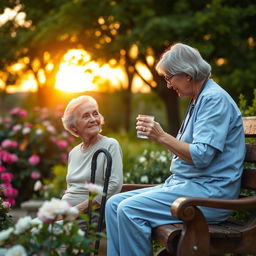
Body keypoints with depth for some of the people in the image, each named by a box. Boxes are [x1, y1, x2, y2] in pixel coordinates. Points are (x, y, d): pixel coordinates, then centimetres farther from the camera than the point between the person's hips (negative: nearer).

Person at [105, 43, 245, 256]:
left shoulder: (214, 99, -13)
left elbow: (201, 156, -22)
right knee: (114, 204, 1)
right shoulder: (200, 99, 19)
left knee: (130, 210, -23)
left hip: (208, 193, -10)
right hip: (184, 183, 11)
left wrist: (161, 136, -17)